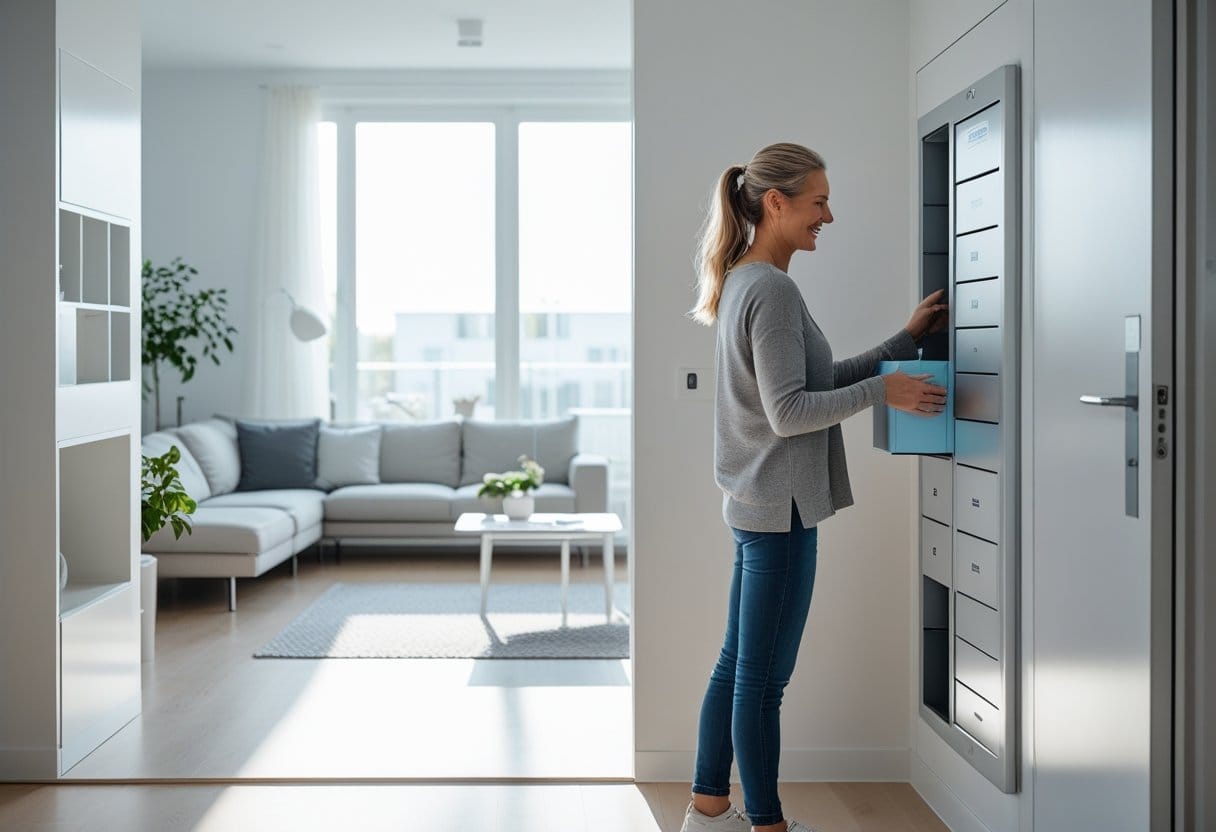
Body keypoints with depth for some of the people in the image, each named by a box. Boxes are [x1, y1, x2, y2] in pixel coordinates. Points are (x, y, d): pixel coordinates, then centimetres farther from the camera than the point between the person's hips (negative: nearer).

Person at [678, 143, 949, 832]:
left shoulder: (744, 282, 16)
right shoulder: (772, 289, -15)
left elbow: (819, 381, 17)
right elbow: (791, 411, -19)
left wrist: (906, 342, 15)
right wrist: (882, 392, -14)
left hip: (759, 505, 10)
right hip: (779, 505, -10)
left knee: (738, 665, 16)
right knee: (764, 677, 0)